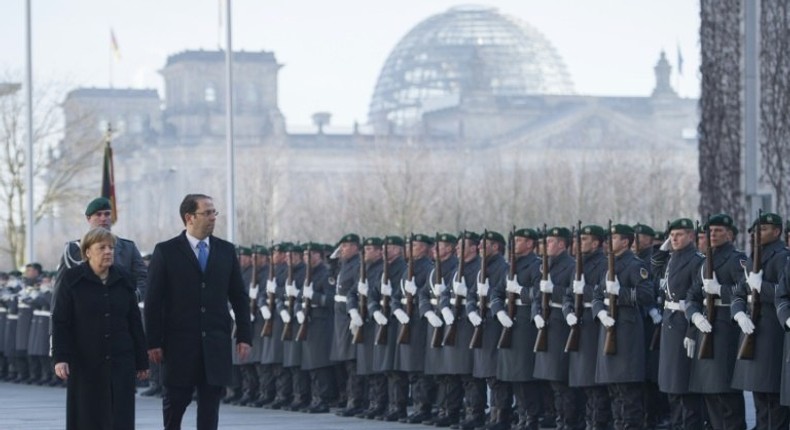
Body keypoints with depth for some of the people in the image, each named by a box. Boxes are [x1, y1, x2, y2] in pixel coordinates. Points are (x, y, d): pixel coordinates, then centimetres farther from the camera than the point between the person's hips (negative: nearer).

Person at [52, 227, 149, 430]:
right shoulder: (73, 280, -1)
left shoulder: (123, 280, 8)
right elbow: (60, 322, -3)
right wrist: (60, 358, -14)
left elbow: (135, 322, 11)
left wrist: (141, 361, 10)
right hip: (85, 363, -2)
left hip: (120, 362, 2)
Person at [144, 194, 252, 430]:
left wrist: (244, 336, 3)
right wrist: (153, 342, -7)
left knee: (210, 404, 2)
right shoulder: (166, 251, -1)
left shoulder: (226, 250, 9)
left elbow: (239, 297, 11)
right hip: (180, 342, -3)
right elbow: (153, 300, -2)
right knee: (176, 399, 4)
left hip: (216, 344, 3)